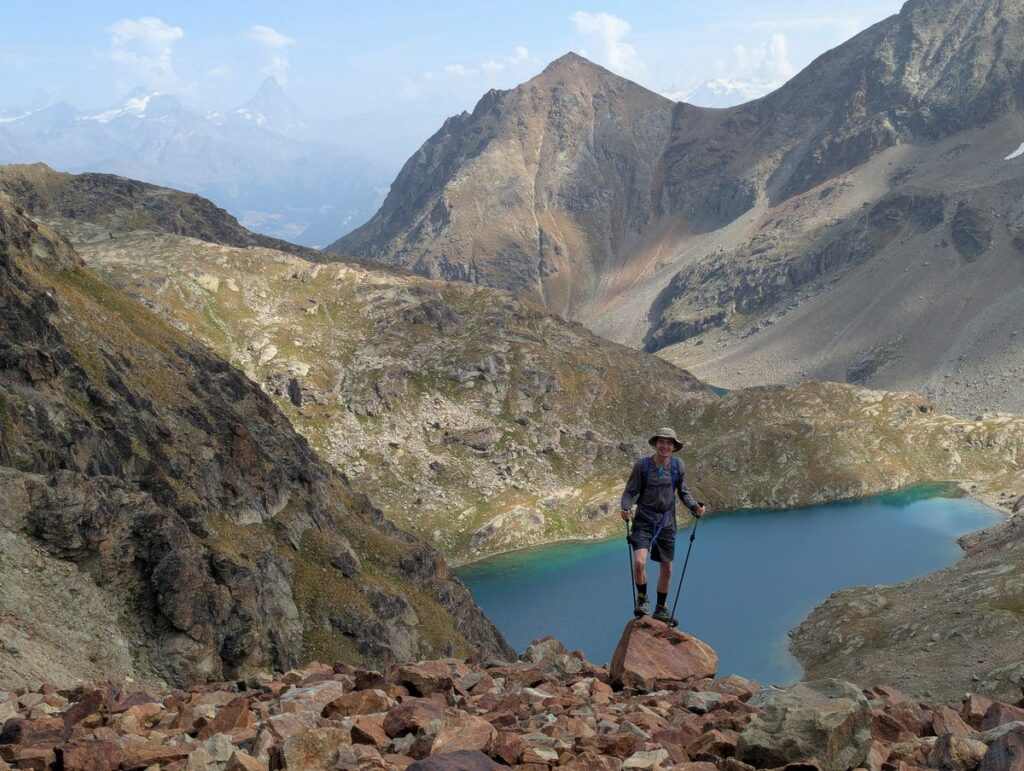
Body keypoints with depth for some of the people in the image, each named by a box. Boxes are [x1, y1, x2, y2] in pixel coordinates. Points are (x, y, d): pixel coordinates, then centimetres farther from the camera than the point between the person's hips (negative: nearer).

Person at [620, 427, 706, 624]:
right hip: (644, 520, -3)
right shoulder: (642, 465, -13)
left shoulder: (678, 465, -5)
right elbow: (630, 491, -6)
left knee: (666, 569, 12)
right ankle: (642, 599, 5)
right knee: (639, 562, -23)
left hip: (666, 522, 3)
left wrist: (695, 506, -12)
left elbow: (683, 492, 6)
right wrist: (625, 508, -26)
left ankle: (660, 609, 32)